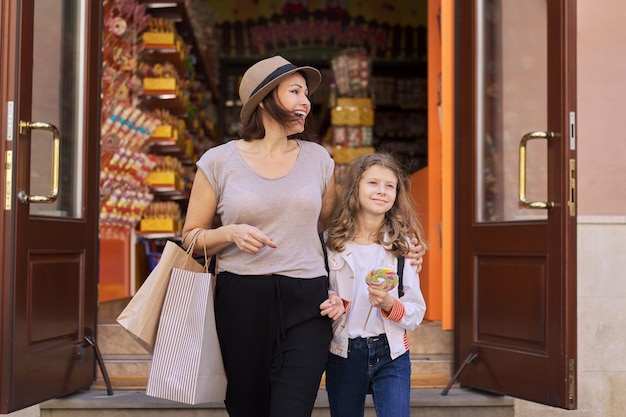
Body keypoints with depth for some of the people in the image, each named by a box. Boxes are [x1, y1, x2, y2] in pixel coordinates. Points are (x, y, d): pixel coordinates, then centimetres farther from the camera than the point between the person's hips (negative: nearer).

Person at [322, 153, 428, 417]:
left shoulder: (403, 245, -1)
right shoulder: (331, 242, -1)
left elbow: (417, 313, -2)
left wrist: (390, 305, -21)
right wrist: (332, 304, -16)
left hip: (391, 355, -1)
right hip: (343, 354, 1)